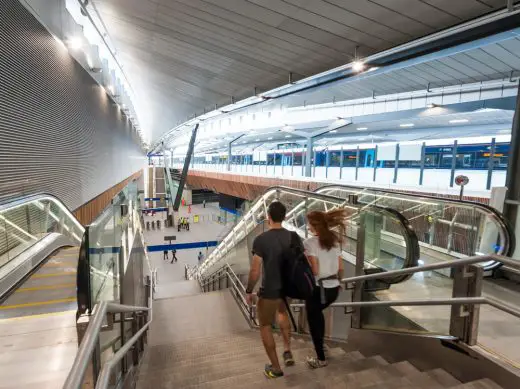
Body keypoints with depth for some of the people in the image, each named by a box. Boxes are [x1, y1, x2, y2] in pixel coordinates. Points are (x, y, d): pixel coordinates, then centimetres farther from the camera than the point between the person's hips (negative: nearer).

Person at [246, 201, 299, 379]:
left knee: (265, 326, 18)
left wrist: (249, 291, -2)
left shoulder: (261, 240, -21)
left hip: (269, 291, -5)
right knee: (282, 312, 36)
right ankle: (287, 351, 34)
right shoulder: (294, 237, -7)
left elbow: (255, 271, -17)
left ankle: (276, 368, 29)